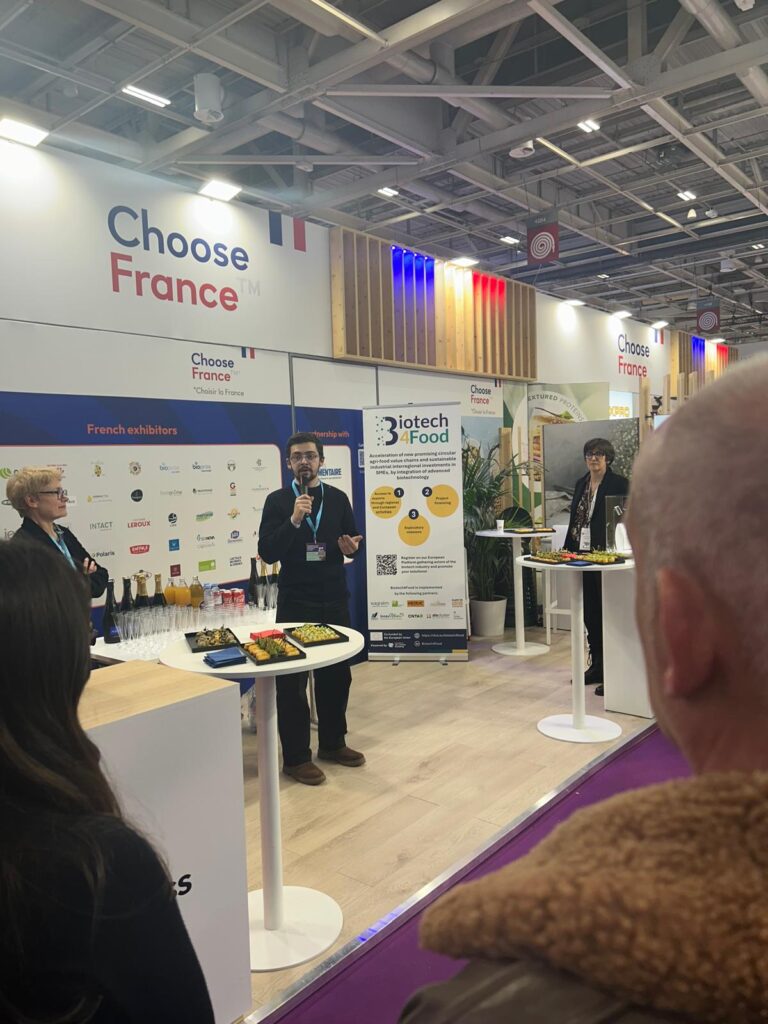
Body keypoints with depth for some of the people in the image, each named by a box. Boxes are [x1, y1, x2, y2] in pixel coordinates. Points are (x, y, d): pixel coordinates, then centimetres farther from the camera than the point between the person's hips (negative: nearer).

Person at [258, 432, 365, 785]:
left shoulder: (338, 498, 5)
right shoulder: (277, 501, -4)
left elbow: (353, 541, 12)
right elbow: (267, 553, -12)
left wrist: (351, 548, -12)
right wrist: (294, 520, -24)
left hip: (334, 600, 4)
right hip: (295, 603, -4)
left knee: (337, 674, 14)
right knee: (292, 680, 2)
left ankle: (332, 743, 32)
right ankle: (296, 757, 14)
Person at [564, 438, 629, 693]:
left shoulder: (618, 484, -5)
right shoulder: (581, 483, 14)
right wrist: (568, 550, 13)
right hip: (582, 554, 7)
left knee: (606, 612, -1)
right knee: (589, 613, 13)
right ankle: (596, 665, 25)